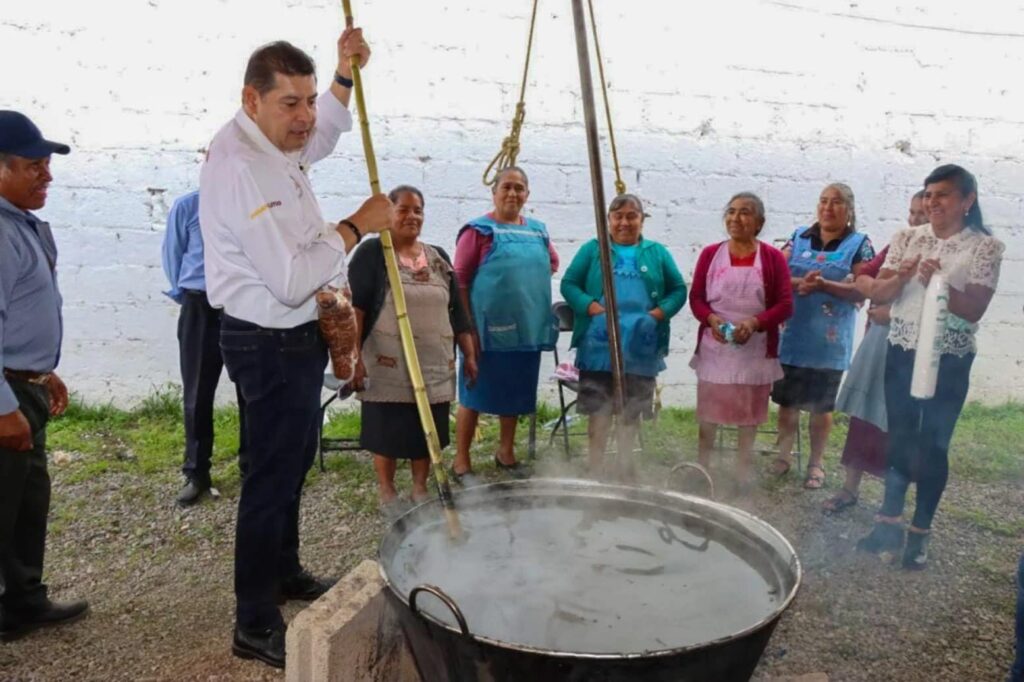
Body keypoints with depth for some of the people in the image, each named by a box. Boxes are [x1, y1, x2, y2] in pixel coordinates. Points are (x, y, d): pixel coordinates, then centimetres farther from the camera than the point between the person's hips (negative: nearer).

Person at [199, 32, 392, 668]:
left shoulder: (274, 143, 5)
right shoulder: (239, 167, -25)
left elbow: (324, 136, 29)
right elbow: (290, 279, -30)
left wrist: (345, 76, 13)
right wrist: (357, 225, -20)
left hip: (294, 336, 10)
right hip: (270, 345, -10)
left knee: (294, 462, 22)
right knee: (271, 478, -2)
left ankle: (285, 572, 42)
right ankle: (256, 626, 14)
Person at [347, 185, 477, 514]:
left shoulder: (438, 257, 10)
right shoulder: (372, 252, -4)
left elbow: (456, 309, 12)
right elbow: (355, 308, -9)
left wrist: (469, 354, 9)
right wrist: (354, 357, -16)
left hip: (433, 363, 4)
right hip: (388, 364, -4)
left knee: (427, 429, 11)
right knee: (387, 429, 5)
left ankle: (420, 489, 28)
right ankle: (387, 493, 22)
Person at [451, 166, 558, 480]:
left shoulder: (538, 231, 10)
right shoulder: (479, 230, -6)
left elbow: (553, 263, 28)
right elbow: (459, 281, -9)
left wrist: (530, 281, 10)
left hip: (528, 330, 6)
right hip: (488, 330, -5)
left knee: (515, 394, 15)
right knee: (474, 395, 2)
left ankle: (506, 453, 31)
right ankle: (461, 461, 13)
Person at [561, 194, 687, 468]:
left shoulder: (657, 253, 12)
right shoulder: (592, 249, 8)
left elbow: (679, 289, 11)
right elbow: (569, 284, 3)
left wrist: (659, 313, -8)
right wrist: (592, 307, -14)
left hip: (642, 347, 2)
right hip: (600, 345, -2)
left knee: (632, 410, 9)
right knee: (598, 409, 0)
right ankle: (595, 467, 10)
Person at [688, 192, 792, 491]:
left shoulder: (773, 258, -2)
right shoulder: (710, 254, 1)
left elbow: (785, 305, -4)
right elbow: (696, 298, 2)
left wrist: (755, 323, -20)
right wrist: (711, 319, -17)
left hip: (756, 349, 0)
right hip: (714, 347, 1)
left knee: (749, 410, 10)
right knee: (708, 409, 8)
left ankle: (743, 467, 25)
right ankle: (702, 465, 22)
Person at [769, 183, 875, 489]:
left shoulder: (859, 244, 0)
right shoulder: (799, 237, 8)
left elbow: (863, 290, -8)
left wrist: (824, 285, -21)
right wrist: (799, 283, -20)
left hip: (830, 341, -2)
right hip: (792, 336, 2)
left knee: (821, 406, 7)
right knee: (786, 400, 9)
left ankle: (816, 464, 21)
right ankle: (784, 456, 25)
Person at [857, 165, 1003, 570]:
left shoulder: (985, 247, -5)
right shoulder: (907, 238, 3)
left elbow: (975, 309, -13)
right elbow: (876, 294, -1)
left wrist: (939, 283, -29)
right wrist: (899, 278, -21)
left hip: (948, 361, -3)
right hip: (901, 353, 3)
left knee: (932, 447, 4)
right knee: (899, 440, 11)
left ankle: (920, 533, 18)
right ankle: (889, 524, 22)